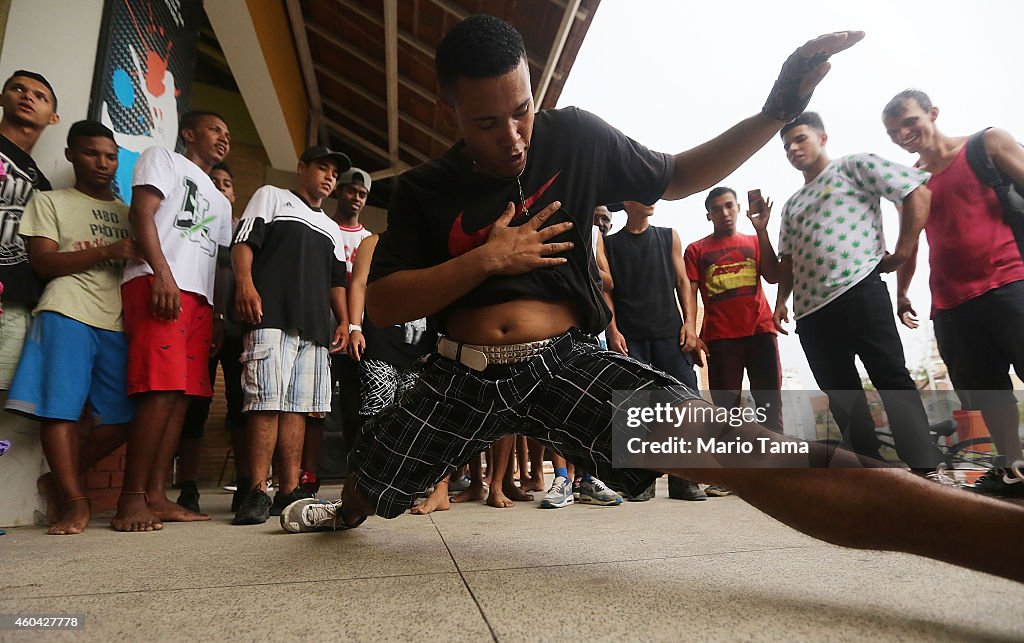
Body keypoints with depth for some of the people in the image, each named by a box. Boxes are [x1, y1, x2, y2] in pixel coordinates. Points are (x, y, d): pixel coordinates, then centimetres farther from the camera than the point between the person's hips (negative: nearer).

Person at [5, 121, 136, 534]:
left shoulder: (128, 212, 26)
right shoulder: (50, 202, 13)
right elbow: (42, 262, 0)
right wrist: (107, 251, -13)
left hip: (120, 321, 4)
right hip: (68, 314, -3)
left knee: (125, 416, -3)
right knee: (60, 408, -8)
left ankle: (63, 479, 16)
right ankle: (74, 500, 0)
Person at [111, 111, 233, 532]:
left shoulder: (221, 203, 33)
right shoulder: (162, 159, 14)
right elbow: (142, 213, -2)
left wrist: (223, 317, 14)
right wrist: (162, 272, -18)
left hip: (200, 297, 7)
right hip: (158, 285, -7)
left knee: (184, 395, -1)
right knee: (162, 391, -18)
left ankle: (156, 496, 1)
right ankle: (131, 501, -14)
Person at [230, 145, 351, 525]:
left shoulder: (331, 229, 32)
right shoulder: (271, 197, 17)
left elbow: (336, 280, 27)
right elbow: (244, 241, 3)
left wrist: (343, 321, 12)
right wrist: (245, 282, -16)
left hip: (316, 326, 6)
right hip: (272, 317, -5)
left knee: (298, 407, 1)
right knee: (266, 402, -12)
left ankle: (289, 492, 3)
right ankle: (257, 493, -9)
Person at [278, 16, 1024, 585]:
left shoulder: (576, 138, 0)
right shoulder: (423, 191, 0)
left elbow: (676, 178, 13)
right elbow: (380, 302, -4)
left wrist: (777, 111, 0)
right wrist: (486, 258, -16)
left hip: (565, 361, -2)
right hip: (463, 375, 3)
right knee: (369, 483, 21)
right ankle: (344, 515, 60)